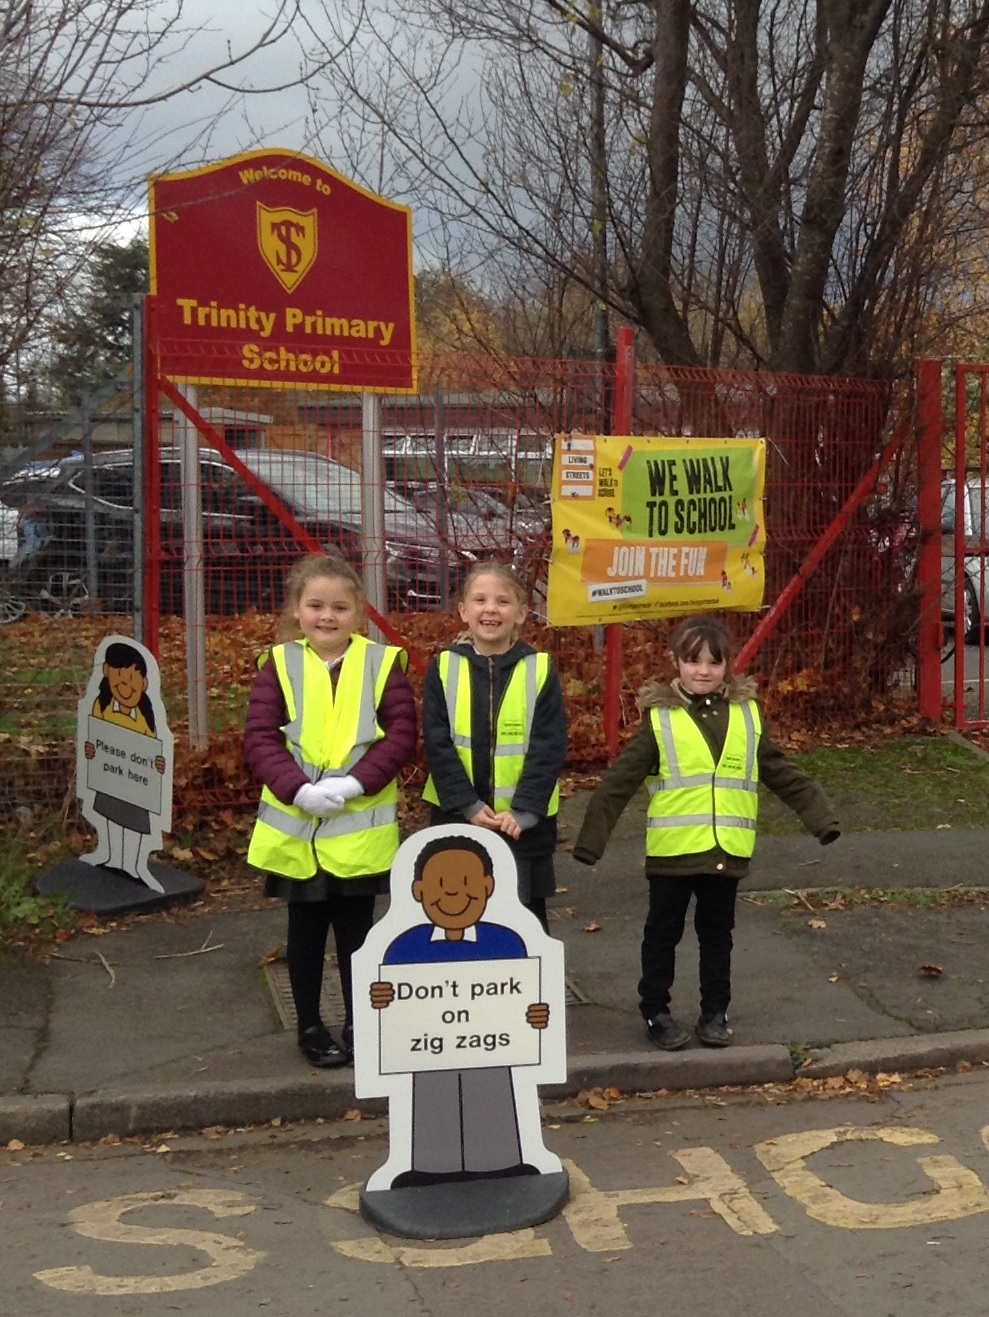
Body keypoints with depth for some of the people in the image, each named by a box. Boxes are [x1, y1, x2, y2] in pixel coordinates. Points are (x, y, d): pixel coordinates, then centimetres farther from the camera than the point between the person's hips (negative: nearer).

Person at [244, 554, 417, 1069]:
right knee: (306, 930, 14)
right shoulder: (278, 665, -2)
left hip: (362, 828, 0)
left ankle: (359, 1025, 27)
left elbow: (402, 734, -9)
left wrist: (356, 782, -20)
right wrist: (298, 789, -21)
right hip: (295, 826, 0)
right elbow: (259, 738, -8)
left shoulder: (382, 662, -3)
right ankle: (309, 1026, 28)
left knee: (355, 929, 12)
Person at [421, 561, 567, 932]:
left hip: (523, 824, -1)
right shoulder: (443, 668, -2)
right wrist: (469, 806, -16)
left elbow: (549, 747, -9)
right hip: (457, 820, 1)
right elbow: (437, 744, -7)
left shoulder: (540, 670, -4)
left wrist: (522, 811, -18)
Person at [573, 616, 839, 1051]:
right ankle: (655, 1012, 23)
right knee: (663, 934, 10)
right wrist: (591, 838, -11)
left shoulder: (746, 715, 4)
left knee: (717, 935, 14)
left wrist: (820, 816, 6)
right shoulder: (660, 719, -6)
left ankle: (714, 1014, 27)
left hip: (727, 852, 3)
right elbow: (619, 781, -7)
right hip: (672, 851, -2)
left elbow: (783, 774, 10)